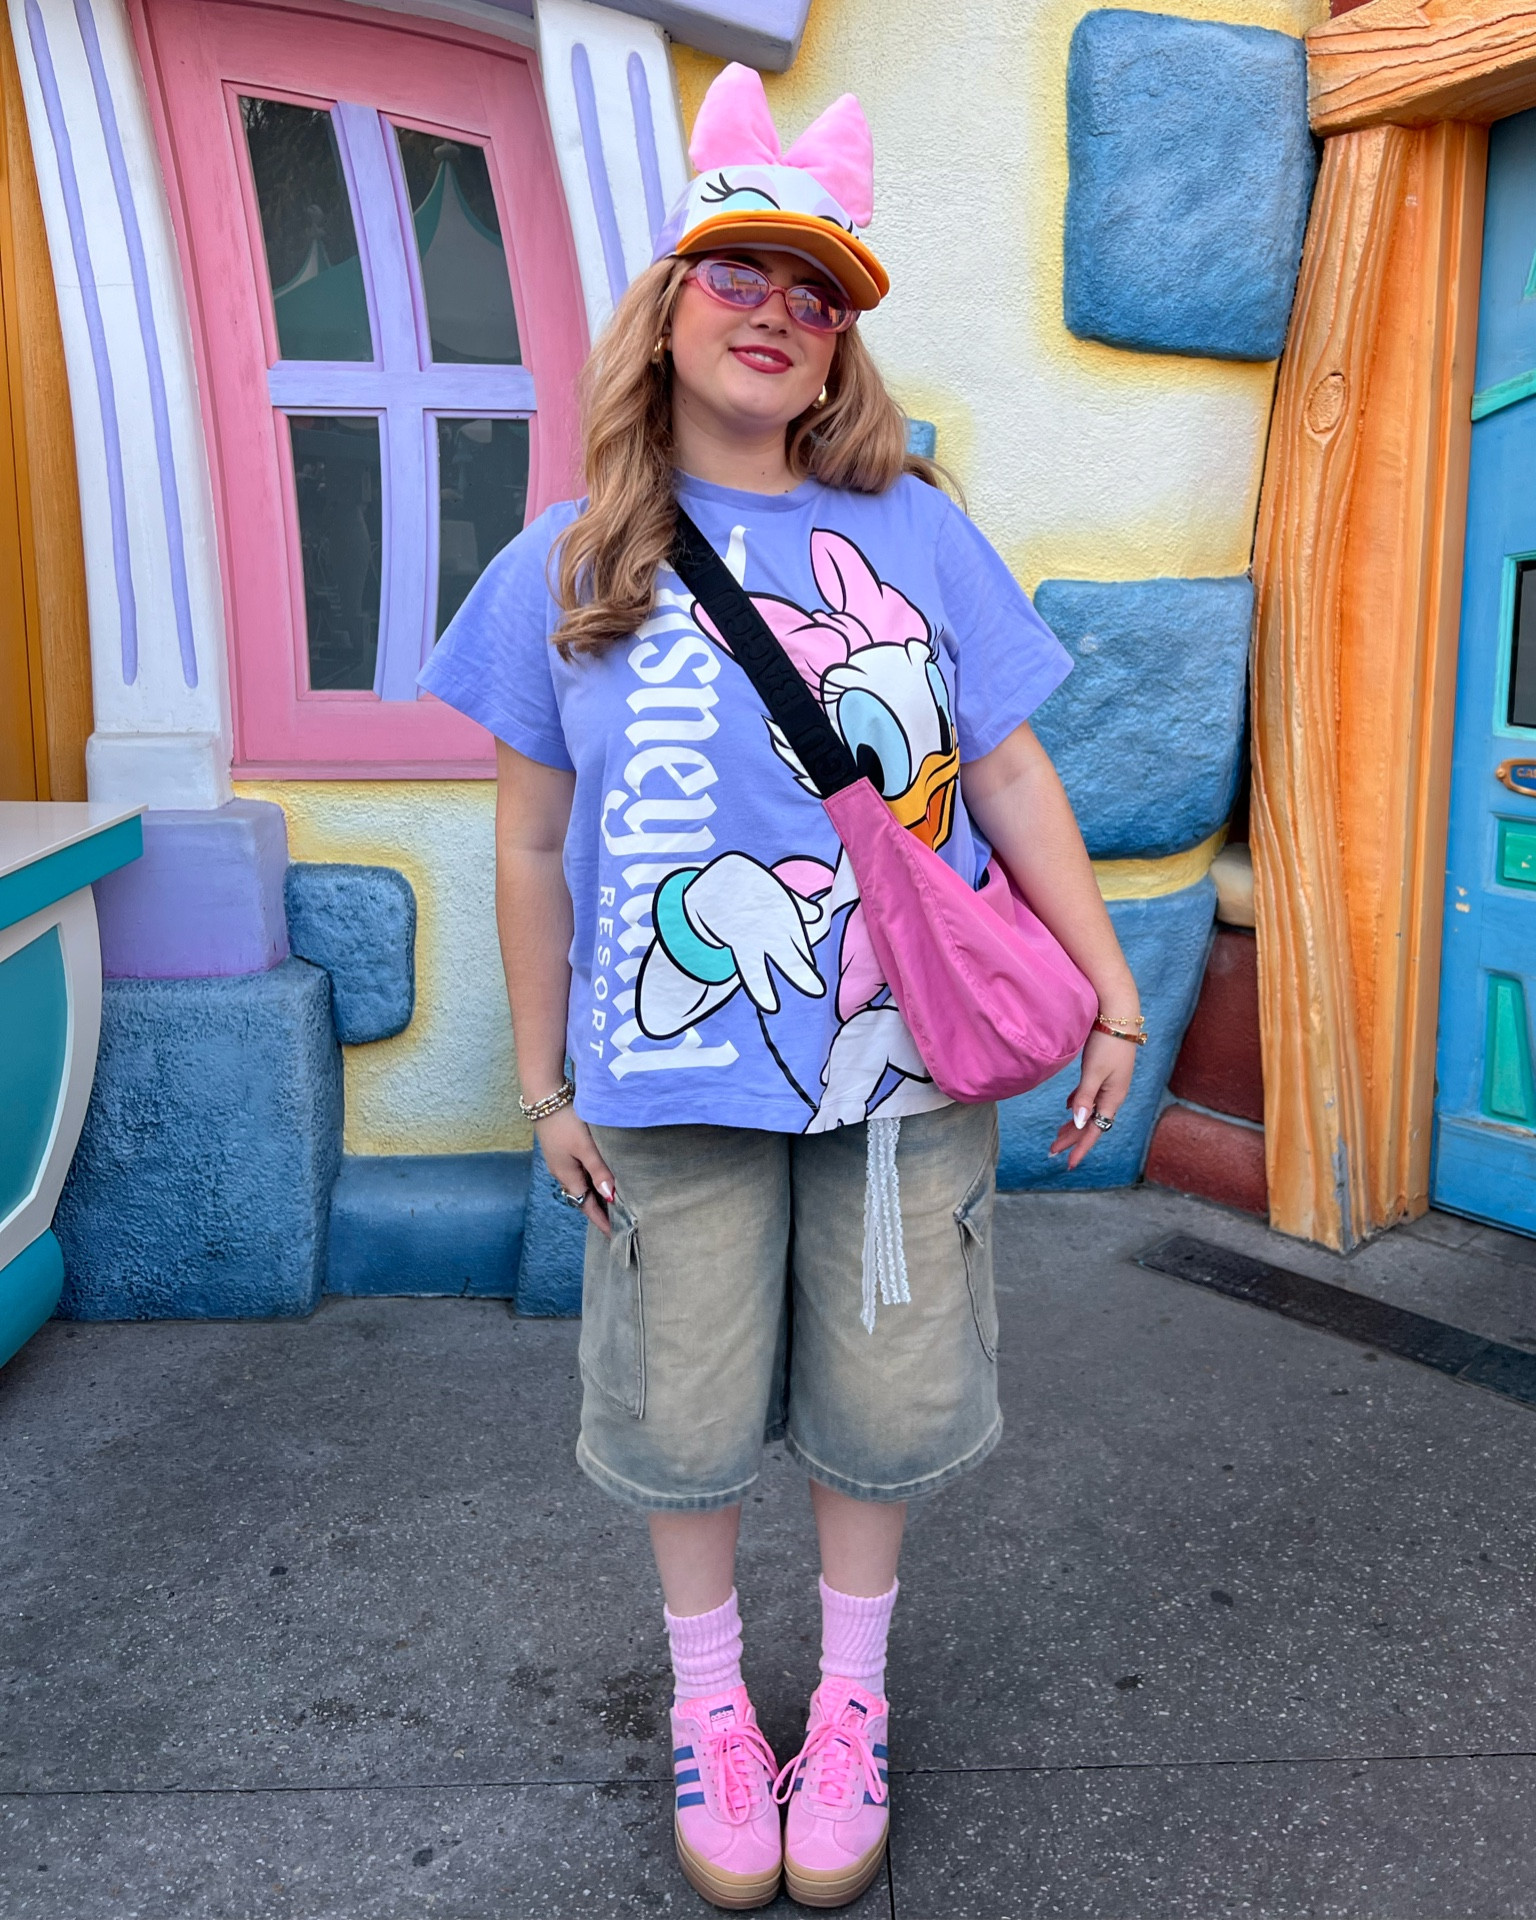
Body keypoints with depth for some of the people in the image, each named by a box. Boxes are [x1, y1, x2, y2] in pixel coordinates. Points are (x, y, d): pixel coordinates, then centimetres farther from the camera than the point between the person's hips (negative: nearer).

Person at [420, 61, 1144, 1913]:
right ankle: (709, 1707, 38)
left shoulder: (920, 536, 0)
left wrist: (1110, 997, 3)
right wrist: (546, 1083, 3)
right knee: (684, 1415, 11)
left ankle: (851, 1701, 39)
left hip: (908, 1070, 1)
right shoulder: (565, 570, -1)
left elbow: (1012, 779, 3)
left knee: (881, 1408, 12)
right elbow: (531, 847, 2)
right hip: (672, 1084, 0)